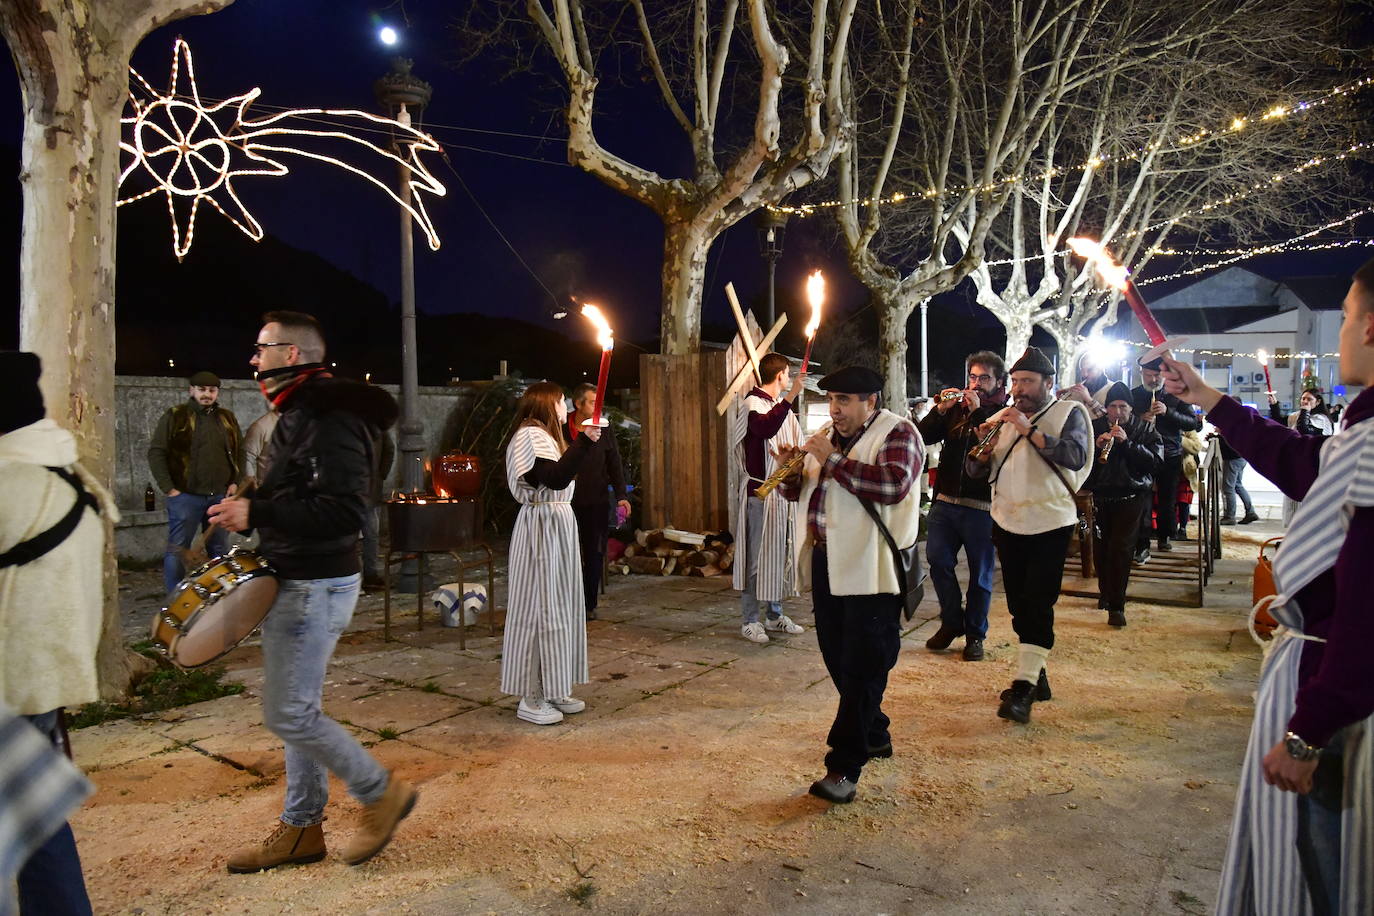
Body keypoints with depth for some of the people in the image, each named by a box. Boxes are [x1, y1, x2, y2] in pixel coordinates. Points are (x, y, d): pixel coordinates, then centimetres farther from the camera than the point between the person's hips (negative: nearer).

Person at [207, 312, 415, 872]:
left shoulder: (329, 420, -19)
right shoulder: (298, 415, 15)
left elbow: (345, 510, -28)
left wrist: (256, 514, -27)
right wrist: (250, 509, 9)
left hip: (316, 587, -11)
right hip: (295, 580, 11)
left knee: (288, 714, -6)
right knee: (296, 709, 16)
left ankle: (381, 792, 12)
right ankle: (300, 830, 28)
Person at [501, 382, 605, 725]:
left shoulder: (545, 436, 19)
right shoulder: (531, 434, -13)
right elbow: (556, 478, -25)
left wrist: (590, 440, 20)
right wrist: (584, 441, -26)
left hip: (557, 523, 10)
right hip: (542, 526, -10)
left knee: (559, 605, 12)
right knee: (541, 606, -6)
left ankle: (553, 690, 22)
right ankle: (530, 699, 3)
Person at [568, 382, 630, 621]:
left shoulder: (604, 430, 3)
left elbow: (615, 464, 4)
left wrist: (621, 495, -4)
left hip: (597, 502, 1)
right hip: (568, 502, -1)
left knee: (594, 555, 6)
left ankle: (589, 604, 17)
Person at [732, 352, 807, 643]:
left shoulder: (782, 405, 17)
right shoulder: (753, 403, -10)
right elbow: (765, 428, -33)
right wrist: (790, 396, -35)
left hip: (783, 491, 9)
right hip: (759, 491, -8)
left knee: (779, 553, 14)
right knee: (756, 556, -4)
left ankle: (774, 615, 25)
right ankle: (749, 620, 5)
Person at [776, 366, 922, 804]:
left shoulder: (896, 432, -6)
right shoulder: (828, 437, 16)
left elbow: (895, 484, -25)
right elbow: (799, 493, 21)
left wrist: (833, 461, -21)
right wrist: (790, 472, -2)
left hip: (871, 569, -8)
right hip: (827, 564, 8)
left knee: (862, 668, -4)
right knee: (838, 659, 15)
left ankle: (844, 768, -1)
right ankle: (875, 736, 34)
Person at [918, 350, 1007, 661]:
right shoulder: (956, 408, 13)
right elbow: (923, 436, 5)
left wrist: (978, 412, -17)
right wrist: (940, 410, -8)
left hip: (981, 506, -4)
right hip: (945, 501, 4)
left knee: (980, 572, 4)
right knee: (938, 560, 2)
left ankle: (975, 633, 18)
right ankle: (952, 622, 20)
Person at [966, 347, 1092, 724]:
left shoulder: (1069, 412, -1)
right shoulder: (1002, 417, 11)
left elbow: (1075, 457, -20)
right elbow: (975, 469, 7)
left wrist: (1029, 429, -23)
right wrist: (984, 445, -13)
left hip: (1049, 523, -5)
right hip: (1007, 523, 5)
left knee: (1038, 605, -8)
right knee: (1019, 604, 11)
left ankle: (1023, 687, -8)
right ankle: (1036, 675, 25)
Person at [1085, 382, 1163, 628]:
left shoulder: (1145, 429, 4)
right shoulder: (1095, 427, 8)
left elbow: (1156, 460, -9)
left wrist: (1127, 442, -18)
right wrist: (1097, 445, -17)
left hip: (1130, 498, -2)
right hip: (1100, 495, 2)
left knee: (1121, 549, -12)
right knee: (1101, 547, 7)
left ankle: (1116, 606, -9)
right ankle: (1105, 593, 30)